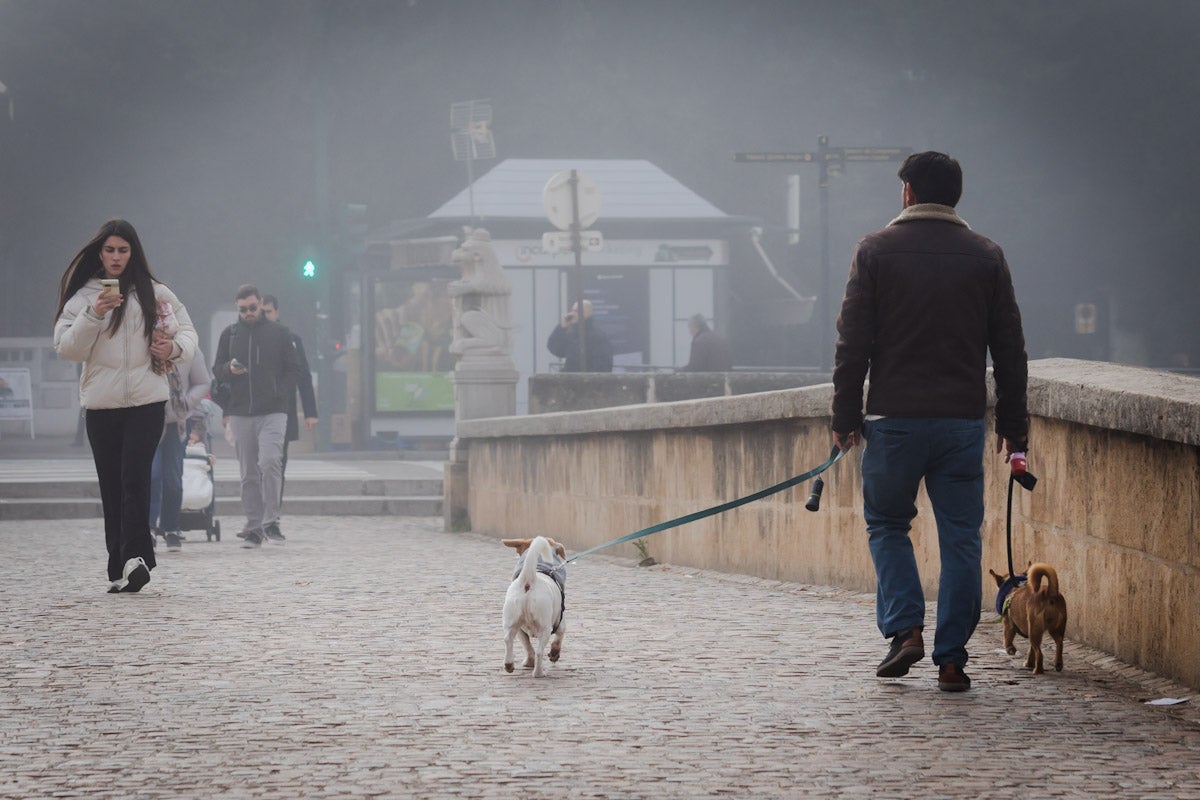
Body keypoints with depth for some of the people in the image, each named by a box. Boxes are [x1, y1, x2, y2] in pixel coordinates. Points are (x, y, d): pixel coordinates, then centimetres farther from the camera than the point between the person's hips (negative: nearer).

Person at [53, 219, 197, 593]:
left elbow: (188, 334, 13)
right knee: (111, 487, 3)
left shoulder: (155, 294, 6)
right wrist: (93, 315, -16)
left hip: (147, 400, -2)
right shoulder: (83, 295, 7)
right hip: (100, 404, 2)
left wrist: (174, 347, -10)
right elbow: (65, 347, -2)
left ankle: (134, 558, -26)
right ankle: (121, 569, 7)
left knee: (134, 479, -16)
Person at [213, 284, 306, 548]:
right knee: (249, 474, 3)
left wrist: (280, 392, -6)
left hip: (273, 412, -2)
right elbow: (216, 370, 14)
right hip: (240, 414, 2)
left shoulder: (279, 333, 6)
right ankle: (254, 528, 9)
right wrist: (230, 369, -8)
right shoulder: (229, 335, 12)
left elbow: (295, 369, 9)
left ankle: (270, 521, -13)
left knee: (270, 462, -20)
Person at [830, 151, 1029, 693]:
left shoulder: (876, 252, 0)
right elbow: (1009, 349, 8)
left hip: (894, 419, -1)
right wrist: (1013, 424, 13)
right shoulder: (986, 257, 6)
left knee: (887, 525, 16)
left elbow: (852, 343, -2)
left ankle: (904, 628, -1)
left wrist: (846, 416, 4)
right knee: (960, 538, 5)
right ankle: (951, 659, 3)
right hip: (963, 420, 1)